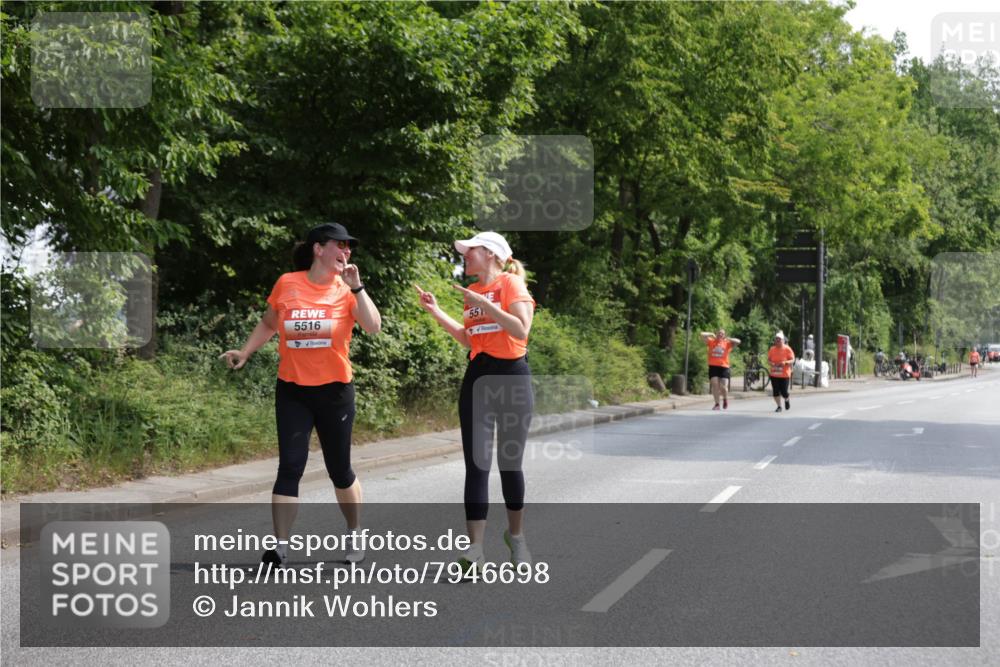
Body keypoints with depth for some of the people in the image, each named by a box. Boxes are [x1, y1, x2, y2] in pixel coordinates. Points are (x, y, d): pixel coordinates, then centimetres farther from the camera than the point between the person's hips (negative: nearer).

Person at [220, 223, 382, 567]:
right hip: (292, 390, 0)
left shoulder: (346, 289, -2)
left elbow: (373, 326, -16)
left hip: (335, 389, 0)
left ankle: (354, 535, 31)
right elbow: (269, 324, 15)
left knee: (339, 468, 10)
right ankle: (280, 546, -7)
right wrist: (244, 352, 6)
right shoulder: (287, 284, -1)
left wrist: (356, 287, -17)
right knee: (290, 466, -8)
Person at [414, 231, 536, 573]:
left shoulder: (511, 283, -6)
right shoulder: (472, 291, 13)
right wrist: (436, 312, 13)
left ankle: (516, 535, 25)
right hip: (477, 379, 5)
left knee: (510, 463, 6)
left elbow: (521, 330, -17)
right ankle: (474, 548, -9)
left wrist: (485, 304, -20)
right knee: (476, 465, -5)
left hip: (512, 377, -5)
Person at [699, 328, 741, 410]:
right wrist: (712, 335, 7)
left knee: (723, 387, -6)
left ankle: (725, 399, 25)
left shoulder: (727, 343, 7)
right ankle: (717, 404, 1)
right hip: (713, 366, 1)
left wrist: (727, 339, -1)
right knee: (715, 385, -7)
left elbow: (738, 342, -3)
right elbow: (702, 335, 2)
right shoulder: (711, 341, 8)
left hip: (724, 367, -1)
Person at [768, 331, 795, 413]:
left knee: (784, 392, -4)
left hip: (785, 374, -3)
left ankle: (787, 400, 30)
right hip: (774, 374, 3)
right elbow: (769, 359, 12)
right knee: (775, 392, 0)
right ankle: (779, 406, 14)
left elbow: (792, 360, -5)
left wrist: (785, 362, -24)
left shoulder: (787, 349, -5)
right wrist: (771, 363, -11)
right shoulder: (772, 349, 5)